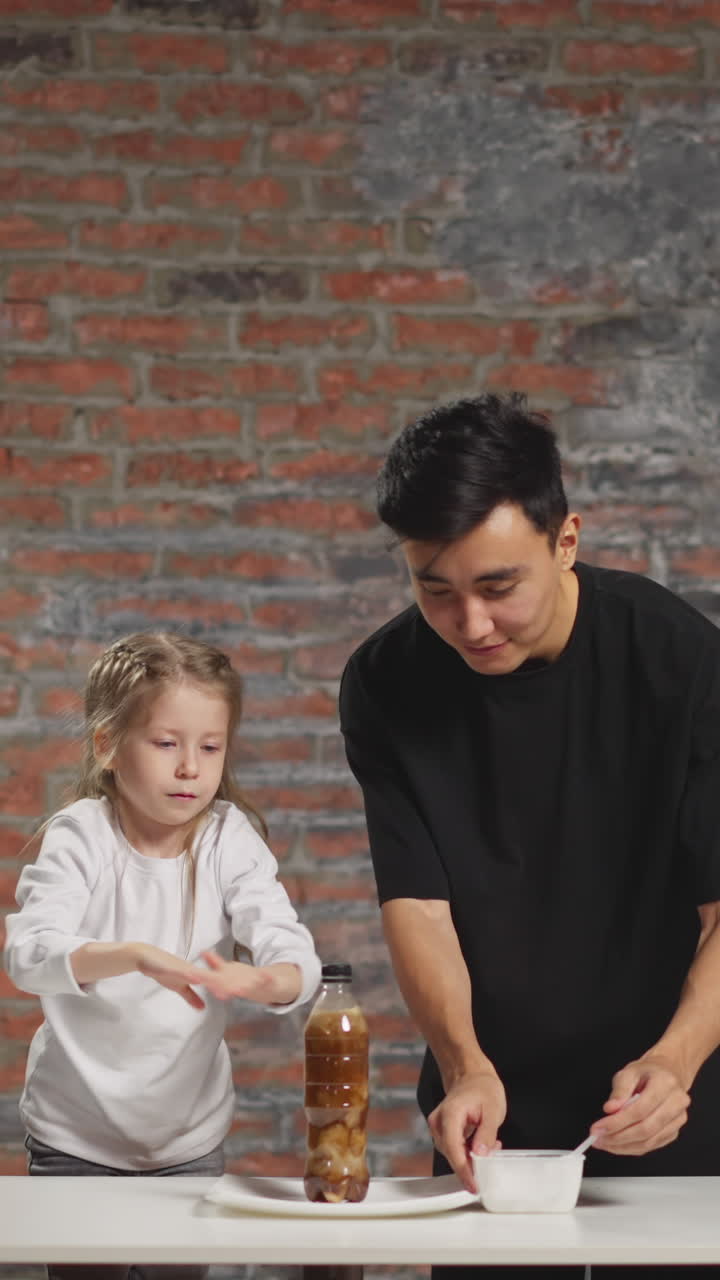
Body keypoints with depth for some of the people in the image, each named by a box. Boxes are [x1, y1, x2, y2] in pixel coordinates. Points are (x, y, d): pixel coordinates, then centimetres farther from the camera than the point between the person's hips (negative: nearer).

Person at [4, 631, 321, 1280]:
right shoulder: (80, 838, -12)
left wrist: (264, 980, -40)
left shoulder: (230, 839, -6)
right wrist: (131, 956, -45)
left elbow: (297, 955, -16)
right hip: (77, 1137, -2)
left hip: (191, 1137, 2)